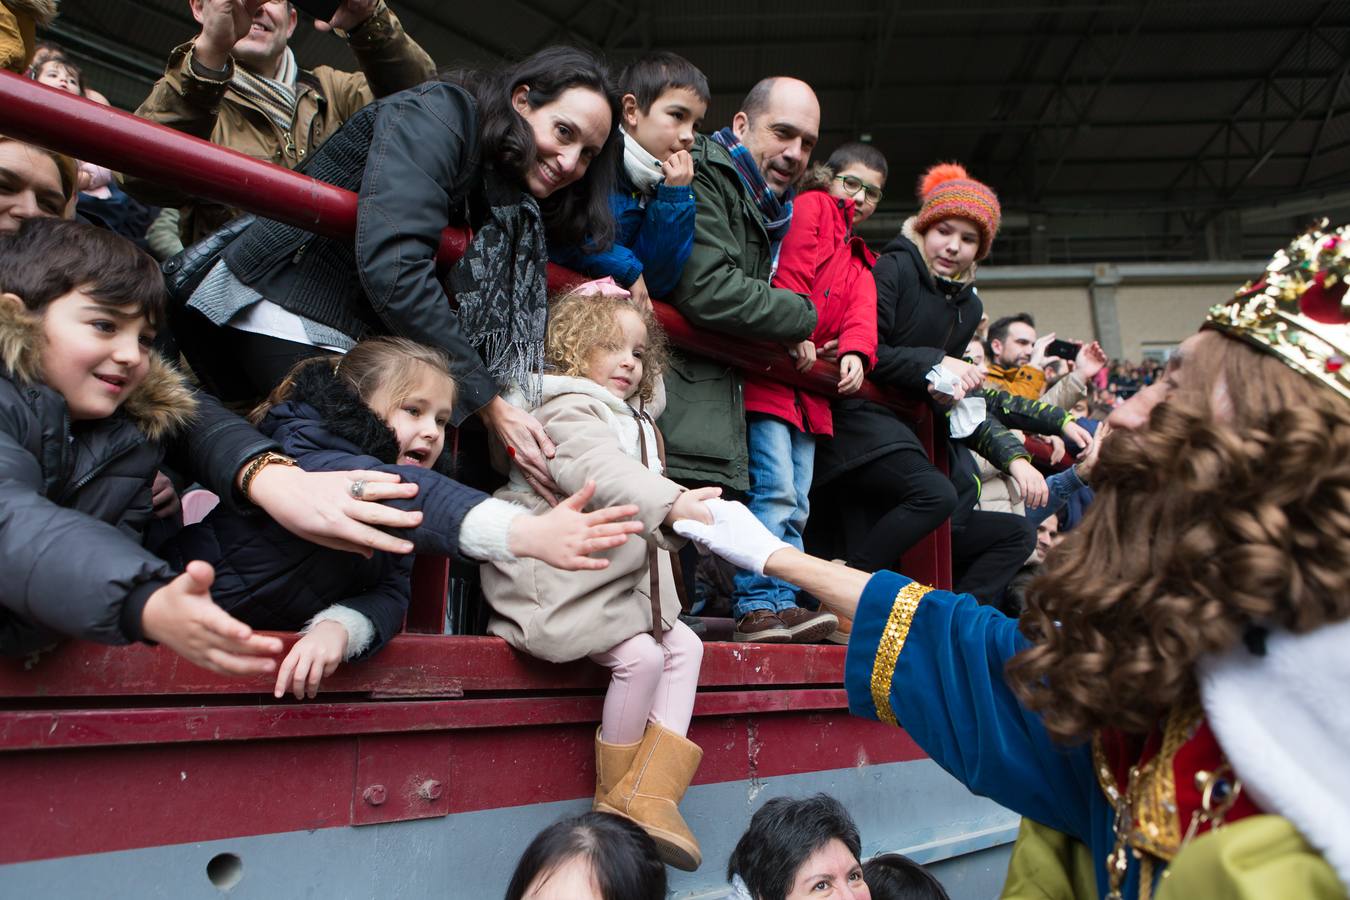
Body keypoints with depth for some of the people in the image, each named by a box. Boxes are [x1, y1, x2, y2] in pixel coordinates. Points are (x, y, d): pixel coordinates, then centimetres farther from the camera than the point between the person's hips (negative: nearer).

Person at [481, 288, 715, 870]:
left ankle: (650, 794, -2)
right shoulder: (569, 408, -10)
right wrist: (673, 503, -46)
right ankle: (614, 797, -1)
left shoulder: (631, 419, 22)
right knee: (641, 657, -22)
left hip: (620, 582, 10)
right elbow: (599, 469, -32)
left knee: (684, 646, 2)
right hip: (565, 583, -10)